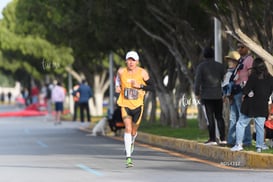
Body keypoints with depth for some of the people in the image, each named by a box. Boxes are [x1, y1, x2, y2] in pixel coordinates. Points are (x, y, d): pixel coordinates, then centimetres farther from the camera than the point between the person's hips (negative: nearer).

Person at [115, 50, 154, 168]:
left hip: (137, 105, 1)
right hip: (125, 105, -1)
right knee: (128, 128, -18)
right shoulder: (121, 72, -4)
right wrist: (117, 86, 1)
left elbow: (151, 87, -3)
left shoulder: (142, 73, -7)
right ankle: (128, 157, -21)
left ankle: (131, 142, 53)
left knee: (134, 130, 14)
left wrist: (140, 86, -18)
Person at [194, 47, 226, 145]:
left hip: (206, 96, -3)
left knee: (210, 118, -2)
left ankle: (212, 139, -4)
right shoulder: (220, 66, 5)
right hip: (218, 96, 3)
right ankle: (223, 139, 6)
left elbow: (198, 81, -11)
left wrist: (197, 93, 1)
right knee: (219, 117, 10)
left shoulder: (201, 66, -5)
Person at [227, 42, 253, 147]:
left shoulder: (249, 59, -8)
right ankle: (231, 141, 14)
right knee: (233, 117, 10)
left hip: (242, 91, -10)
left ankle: (246, 141, -5)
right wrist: (230, 93, 20)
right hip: (235, 92, 10)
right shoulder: (240, 60, 20)